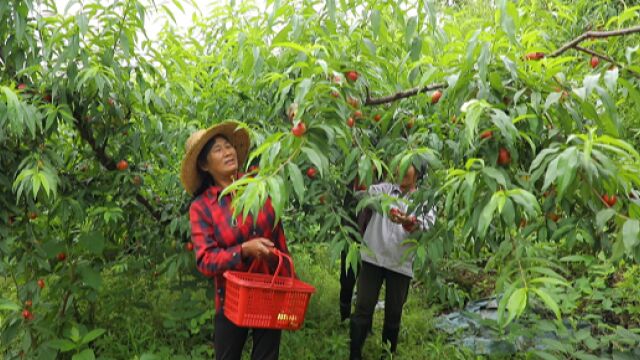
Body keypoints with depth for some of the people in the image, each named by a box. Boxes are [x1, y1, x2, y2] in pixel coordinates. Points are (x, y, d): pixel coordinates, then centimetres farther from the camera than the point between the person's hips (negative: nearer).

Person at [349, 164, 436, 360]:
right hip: (373, 257, 0)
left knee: (394, 313, 11)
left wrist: (408, 221, -35)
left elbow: (427, 222, -14)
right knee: (363, 308, 1)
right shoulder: (385, 188, 11)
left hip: (401, 264, 0)